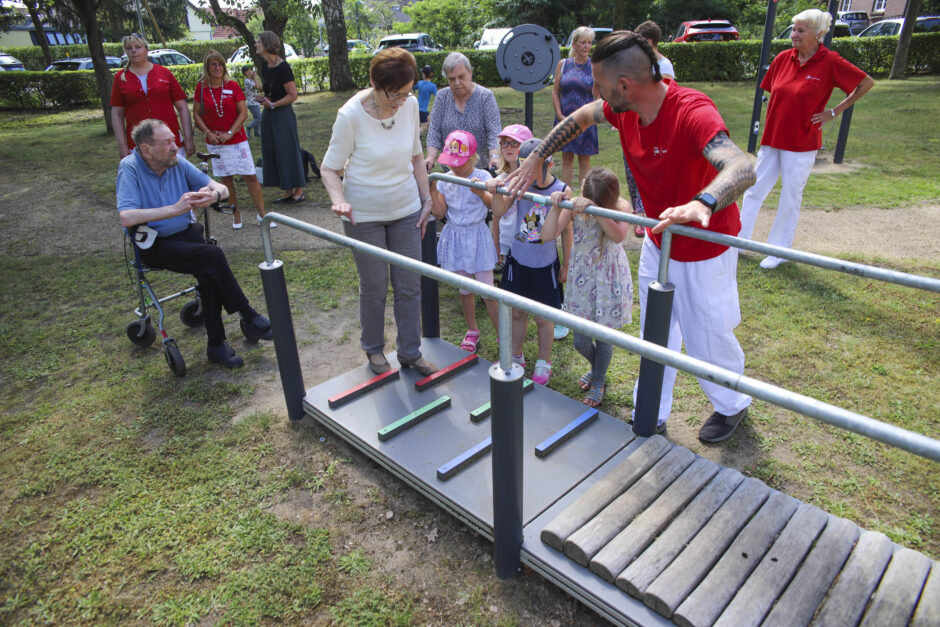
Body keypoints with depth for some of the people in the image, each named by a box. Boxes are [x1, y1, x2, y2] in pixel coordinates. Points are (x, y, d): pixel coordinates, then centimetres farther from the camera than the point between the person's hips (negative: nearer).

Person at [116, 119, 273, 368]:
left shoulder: (177, 163, 2)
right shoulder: (130, 168, -13)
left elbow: (222, 188, 3)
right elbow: (126, 217, -27)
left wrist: (213, 194, -22)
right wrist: (175, 209, -32)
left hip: (187, 234, 4)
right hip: (154, 246, -4)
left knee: (209, 272, -27)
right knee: (213, 256, -28)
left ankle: (216, 345, -18)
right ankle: (248, 318, -15)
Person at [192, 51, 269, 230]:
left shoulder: (232, 85, 0)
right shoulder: (201, 87, 2)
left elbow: (243, 113, -3)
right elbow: (196, 114, 5)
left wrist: (230, 133, -11)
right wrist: (208, 133, -8)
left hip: (237, 139, -1)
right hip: (214, 142, 1)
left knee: (250, 176, -5)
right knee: (226, 179, 5)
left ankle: (262, 214, 2)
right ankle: (236, 214, 16)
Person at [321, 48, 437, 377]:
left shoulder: (410, 106, -5)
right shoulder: (351, 115, -18)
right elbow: (330, 167, -10)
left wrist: (426, 200, 10)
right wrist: (338, 199, -30)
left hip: (406, 210, 4)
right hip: (364, 214, -4)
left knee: (409, 286, 8)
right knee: (374, 287, 8)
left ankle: (411, 353, 25)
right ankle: (374, 351, 31)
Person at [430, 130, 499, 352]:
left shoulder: (482, 176, -10)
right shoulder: (445, 180, 1)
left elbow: (492, 204, -23)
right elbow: (440, 213, 0)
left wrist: (481, 192, -44)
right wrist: (432, 190, -12)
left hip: (477, 237, -4)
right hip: (455, 238, 4)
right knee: (464, 289, 14)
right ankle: (472, 331, 32)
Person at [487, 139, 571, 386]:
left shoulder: (562, 190, -12)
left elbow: (566, 230, -4)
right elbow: (498, 213, -12)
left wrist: (565, 265, 1)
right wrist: (495, 192, -30)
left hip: (545, 265, -2)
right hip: (518, 259, 2)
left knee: (542, 317, 9)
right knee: (516, 312, 16)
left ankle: (543, 362, 31)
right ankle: (516, 356, 38)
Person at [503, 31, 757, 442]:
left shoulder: (692, 112, -33)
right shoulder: (622, 108, -11)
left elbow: (742, 169, -48)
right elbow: (579, 118, 9)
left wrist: (702, 204, -67)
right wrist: (536, 159, 3)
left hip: (704, 250, -7)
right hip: (657, 242, 7)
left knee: (706, 339, 9)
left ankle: (732, 405, 40)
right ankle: (652, 416, 34)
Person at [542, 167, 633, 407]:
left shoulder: (621, 207, -15)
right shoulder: (574, 206, -10)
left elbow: (618, 236, -36)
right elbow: (548, 234, -18)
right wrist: (556, 207, -32)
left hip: (609, 279, -2)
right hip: (581, 278, 2)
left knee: (603, 336, 9)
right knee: (580, 341, 10)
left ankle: (598, 383, 37)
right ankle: (598, 368, 45)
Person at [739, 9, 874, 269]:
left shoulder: (830, 62, -8)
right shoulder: (783, 58, 3)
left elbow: (866, 83, 0)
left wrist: (834, 112, -3)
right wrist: (776, 113, 10)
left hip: (801, 143, -4)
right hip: (771, 139, 5)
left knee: (790, 199, 5)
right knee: (753, 191, 7)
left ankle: (779, 250, 17)